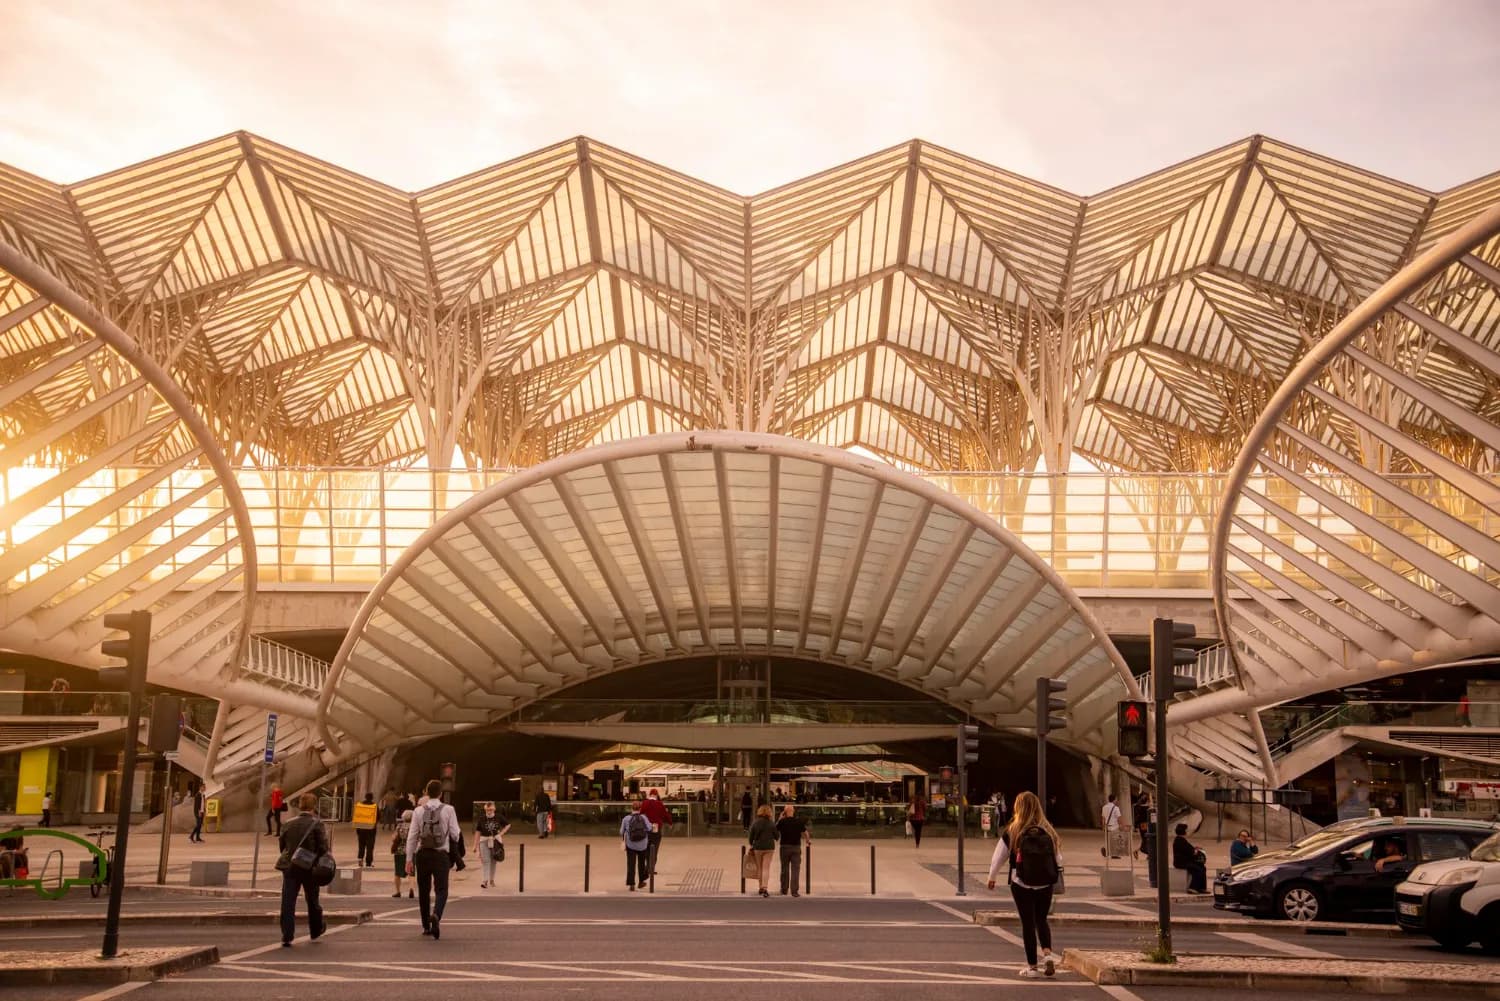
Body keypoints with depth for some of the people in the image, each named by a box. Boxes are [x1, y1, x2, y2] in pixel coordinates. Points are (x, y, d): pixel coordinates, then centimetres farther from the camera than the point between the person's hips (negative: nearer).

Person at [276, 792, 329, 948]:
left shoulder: (289, 823, 2)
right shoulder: (317, 824, -9)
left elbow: (282, 846, 10)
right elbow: (323, 848, -12)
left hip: (289, 867, 1)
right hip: (310, 868, -1)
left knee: (288, 903, 1)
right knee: (312, 901, 17)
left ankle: (286, 937, -6)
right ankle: (316, 930, 34)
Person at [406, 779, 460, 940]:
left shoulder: (419, 811, 2)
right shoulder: (448, 810, -2)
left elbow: (412, 836, 1)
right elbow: (455, 835, -3)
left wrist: (409, 860, 5)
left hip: (422, 854, 2)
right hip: (441, 854, -2)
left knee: (424, 891, 15)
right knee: (441, 890, 0)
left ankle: (426, 926, 23)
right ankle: (435, 915, -28)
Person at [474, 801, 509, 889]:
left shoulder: (499, 817, -5)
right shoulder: (481, 819, -8)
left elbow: (508, 825, 7)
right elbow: (477, 832, -3)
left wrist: (501, 834, -5)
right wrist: (475, 846, -3)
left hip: (495, 841, 2)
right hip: (484, 841, -2)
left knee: (493, 861, 13)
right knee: (485, 861, -8)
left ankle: (491, 880, 27)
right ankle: (484, 881, -10)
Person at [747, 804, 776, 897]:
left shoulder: (755, 823, -5)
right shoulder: (772, 824, -7)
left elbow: (750, 836, 0)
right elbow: (776, 836, 0)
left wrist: (751, 846, 15)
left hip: (758, 847, 1)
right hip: (769, 847, -1)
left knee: (759, 868, 15)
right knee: (766, 868, -1)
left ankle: (761, 887, 22)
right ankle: (764, 888, -15)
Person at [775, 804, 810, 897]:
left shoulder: (782, 821, -8)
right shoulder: (799, 821, -5)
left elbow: (775, 829, 7)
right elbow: (805, 833, 2)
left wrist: (780, 818, 8)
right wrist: (808, 840, 21)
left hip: (785, 847, 0)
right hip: (796, 847, 0)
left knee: (784, 869, 12)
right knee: (795, 869, 1)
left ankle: (784, 890, 18)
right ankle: (794, 891, -5)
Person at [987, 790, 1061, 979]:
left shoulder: (1012, 832, -10)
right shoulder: (1048, 831, -4)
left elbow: (998, 857, -2)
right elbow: (1059, 859, 3)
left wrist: (992, 877, 15)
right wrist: (1054, 876, 22)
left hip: (1021, 884, -2)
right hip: (1045, 884, 2)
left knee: (1028, 923, 8)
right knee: (1041, 920, 19)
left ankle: (1032, 966, 11)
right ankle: (1048, 953, -2)